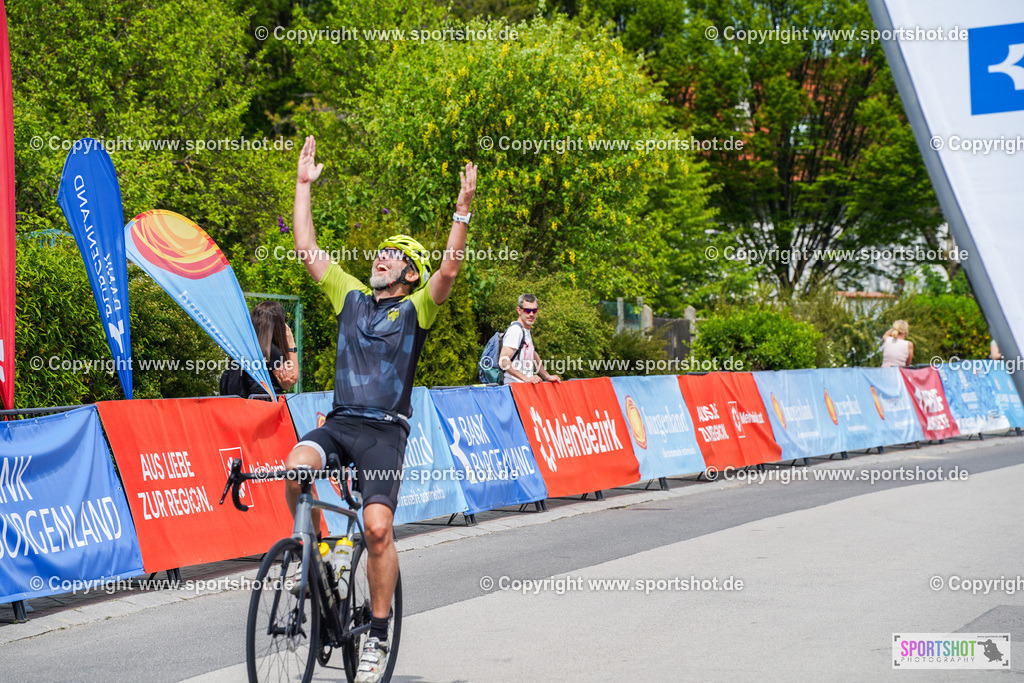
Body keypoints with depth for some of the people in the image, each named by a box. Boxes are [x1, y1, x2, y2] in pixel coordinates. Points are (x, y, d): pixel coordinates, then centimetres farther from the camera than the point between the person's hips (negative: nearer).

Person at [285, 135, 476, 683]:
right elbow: (306, 250, 14)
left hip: (384, 431, -4)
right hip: (339, 421, 4)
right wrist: (303, 185, 12)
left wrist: (463, 208, -20)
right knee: (295, 469, -29)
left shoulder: (415, 309, 5)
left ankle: (378, 636, -5)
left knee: (377, 528, -18)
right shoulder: (351, 297, 17)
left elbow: (448, 269, -12)